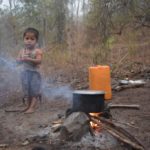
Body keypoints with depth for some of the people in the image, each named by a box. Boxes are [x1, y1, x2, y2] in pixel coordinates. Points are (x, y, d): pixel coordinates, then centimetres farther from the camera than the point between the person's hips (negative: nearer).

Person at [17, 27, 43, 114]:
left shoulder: (37, 51, -11)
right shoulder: (22, 51, 4)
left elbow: (39, 61, -23)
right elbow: (18, 60, 1)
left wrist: (29, 59, -32)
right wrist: (22, 59, -21)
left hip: (34, 73, -5)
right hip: (25, 73, 5)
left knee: (34, 91, -4)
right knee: (27, 91, 14)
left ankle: (32, 107, -2)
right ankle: (29, 106, 27)